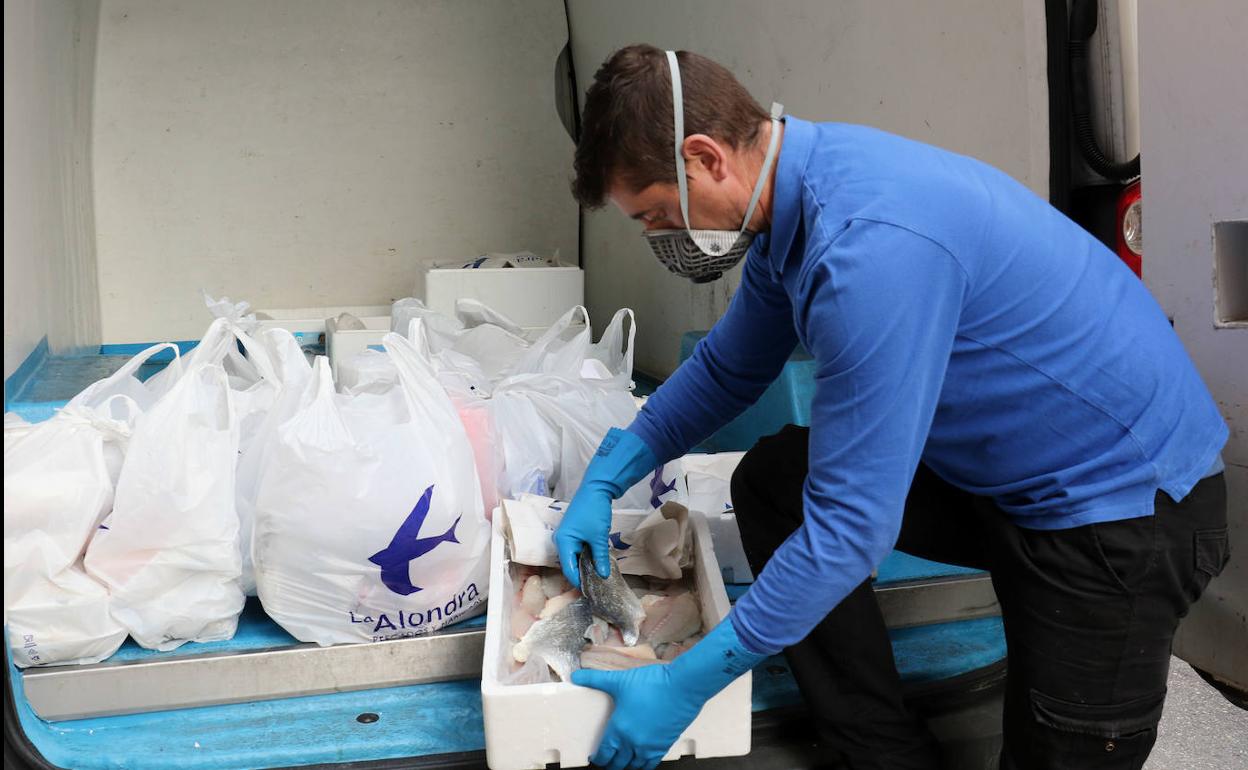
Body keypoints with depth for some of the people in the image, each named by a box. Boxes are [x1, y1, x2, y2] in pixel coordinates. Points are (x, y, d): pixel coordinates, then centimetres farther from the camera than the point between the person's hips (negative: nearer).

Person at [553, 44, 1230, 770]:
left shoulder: (868, 247, -32)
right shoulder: (797, 189, -3)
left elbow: (851, 525, -30)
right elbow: (728, 368, 12)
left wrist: (684, 685, -22)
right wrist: (606, 479, 6)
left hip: (1126, 503, -8)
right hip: (996, 466, 9)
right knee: (770, 481, 2)